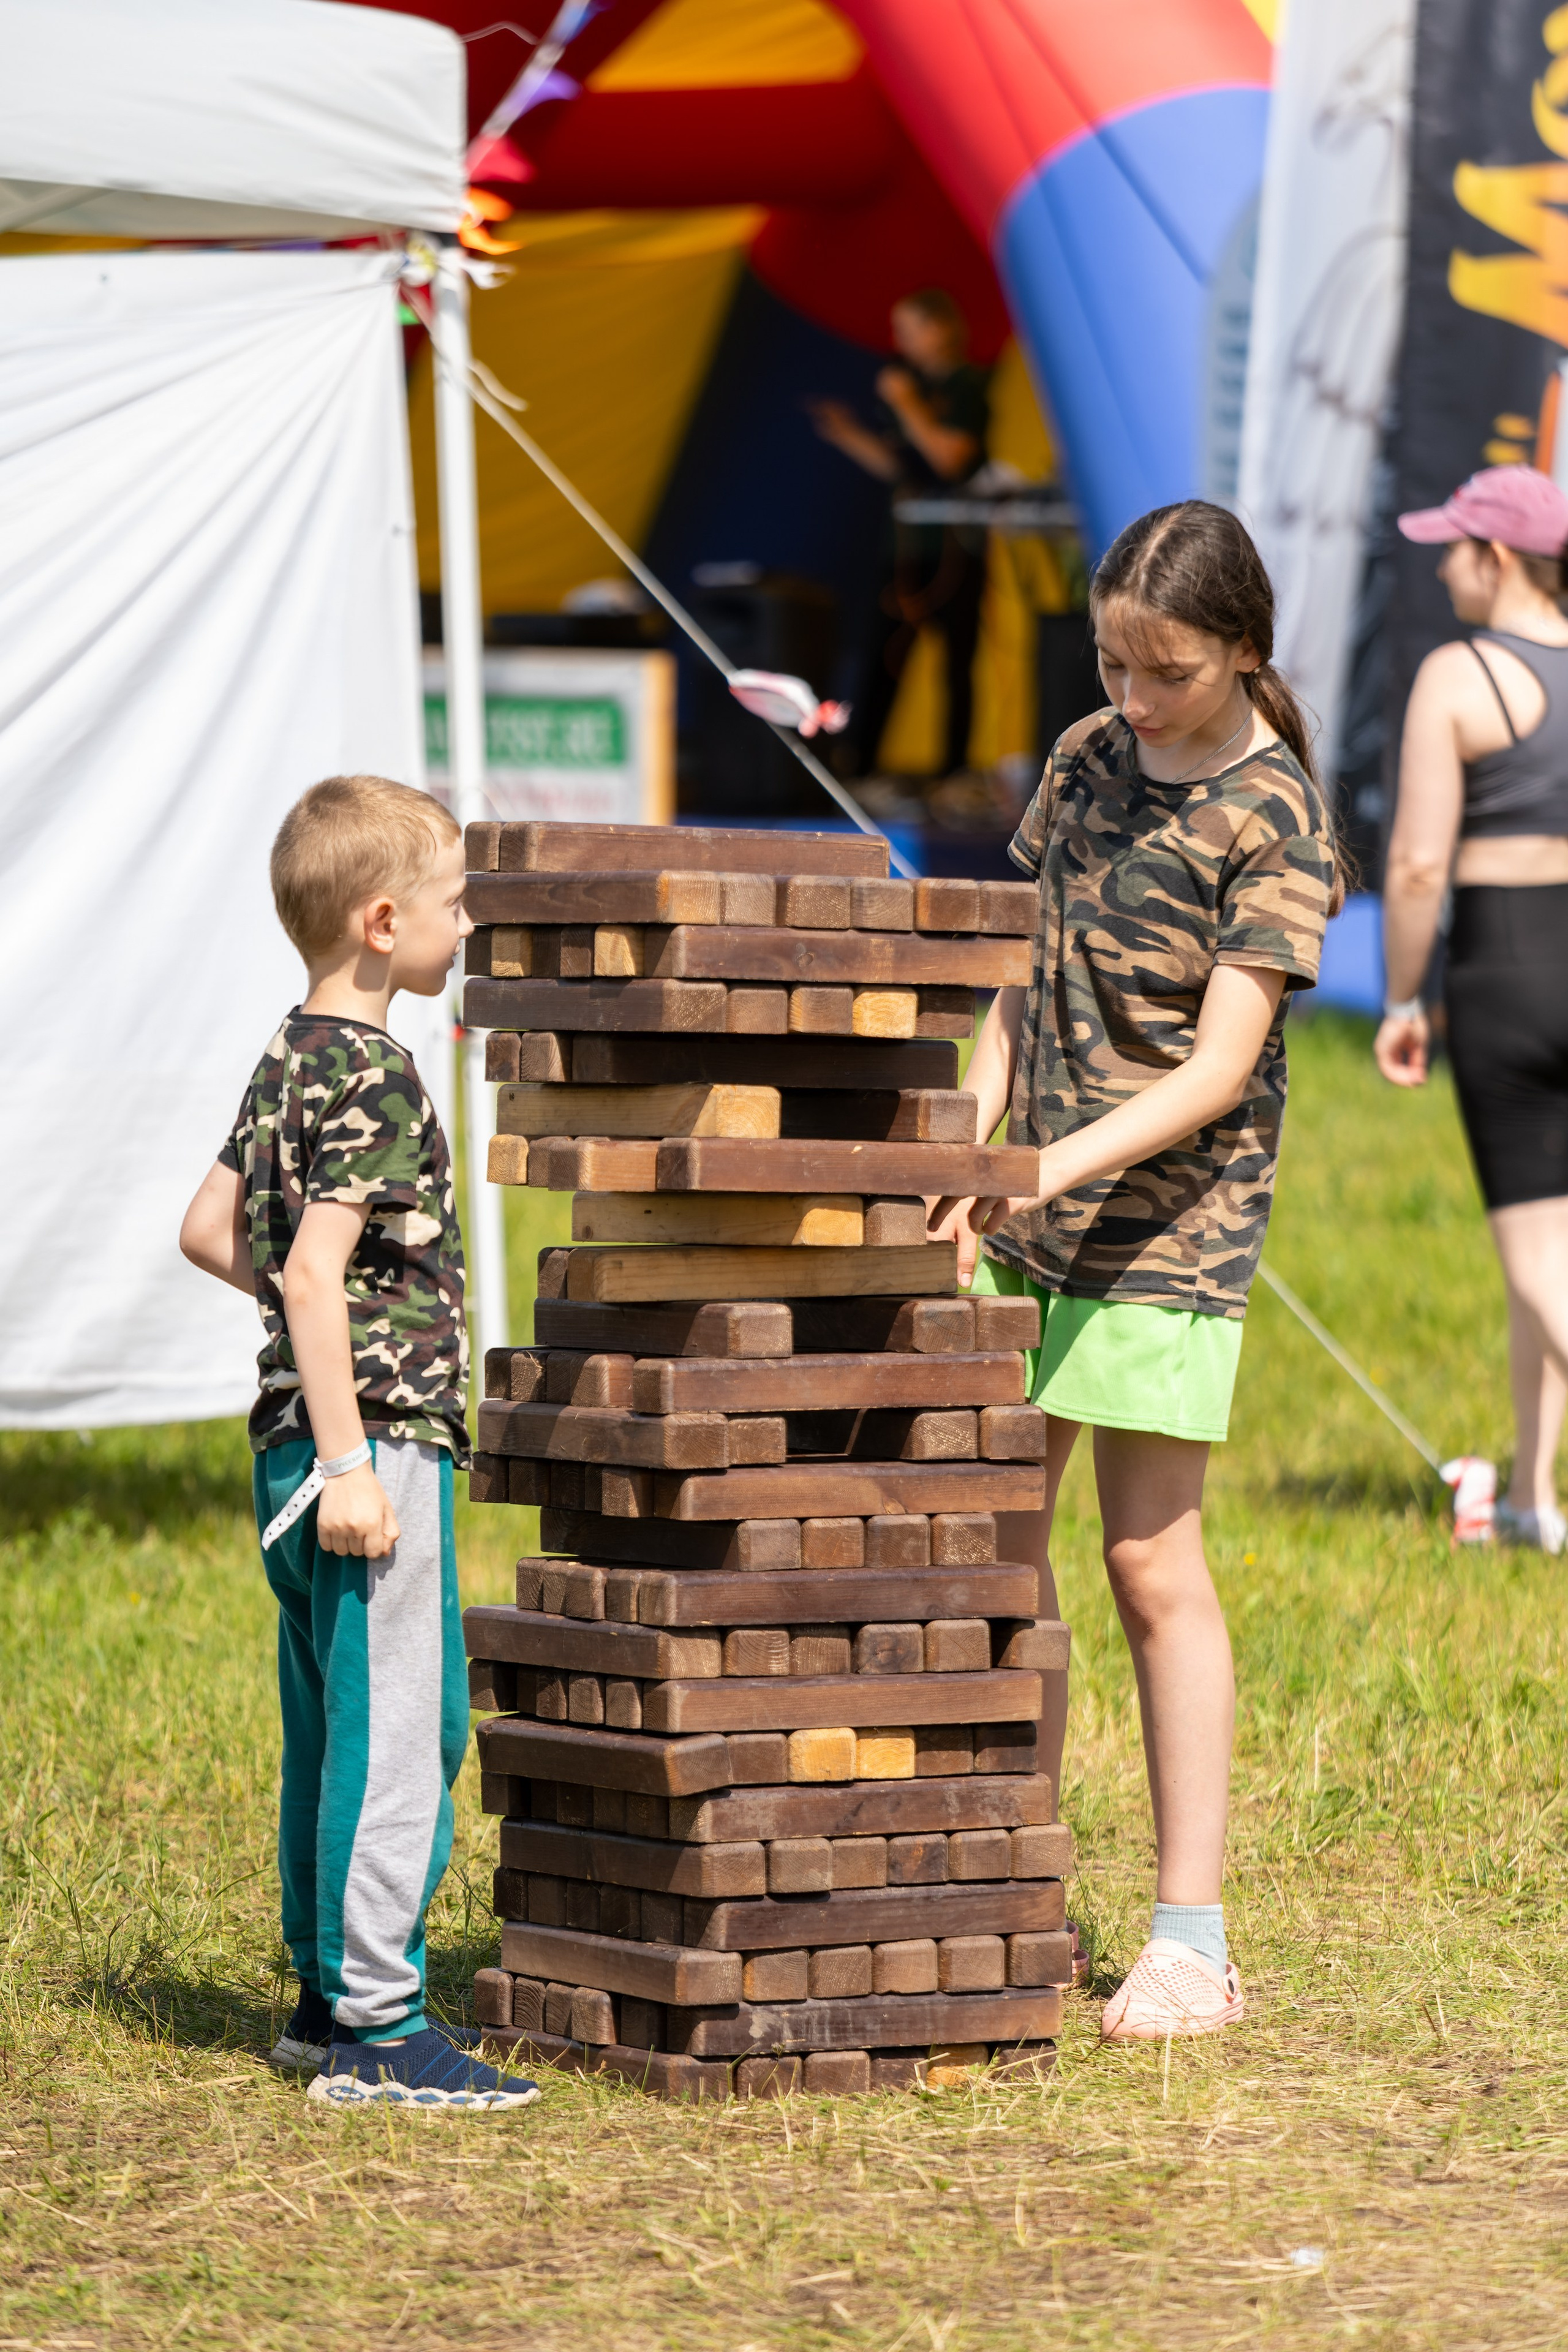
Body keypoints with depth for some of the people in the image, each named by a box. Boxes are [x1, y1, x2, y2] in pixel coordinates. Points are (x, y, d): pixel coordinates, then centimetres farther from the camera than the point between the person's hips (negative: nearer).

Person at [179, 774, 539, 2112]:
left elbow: (209, 1231, 19)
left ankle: (328, 1994, 23)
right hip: (377, 1438, -10)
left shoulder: (289, 1060, 13)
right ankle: (378, 2027, -6)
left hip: (302, 1438, 10)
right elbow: (316, 1273, -22)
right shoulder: (371, 1080, -16)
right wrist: (350, 1463, -23)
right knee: (398, 1733, -7)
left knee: (332, 1729, 16)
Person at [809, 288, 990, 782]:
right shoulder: (913, 384, 13)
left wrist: (907, 407, -13)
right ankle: (857, 767, -2)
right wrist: (846, 434, 8)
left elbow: (950, 457, -18)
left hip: (957, 546, -6)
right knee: (881, 656, 0)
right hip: (908, 543, 6)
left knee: (957, 662, 0)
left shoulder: (967, 387, -7)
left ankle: (953, 773, 5)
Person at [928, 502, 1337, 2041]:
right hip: (1024, 1218, 6)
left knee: (1151, 1566, -4)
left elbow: (1219, 1066, -17)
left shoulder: (1272, 820, -11)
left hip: (1167, 1224, -6)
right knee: (992, 1547, 6)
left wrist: (1056, 1167, -27)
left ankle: (1193, 1939, 2)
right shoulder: (1087, 761, 8)